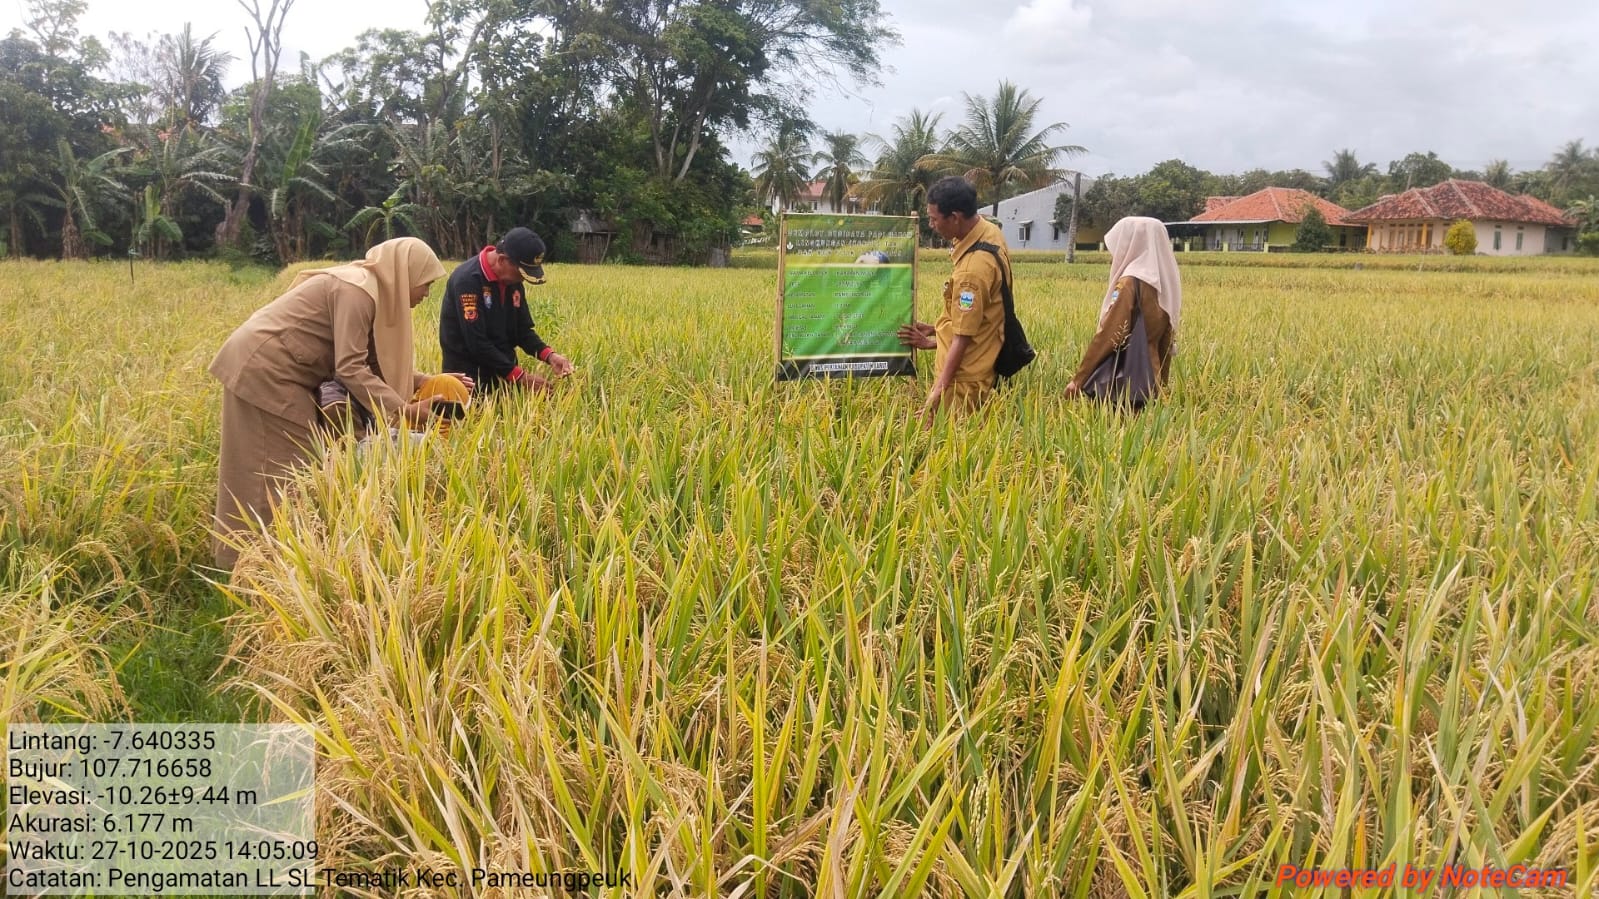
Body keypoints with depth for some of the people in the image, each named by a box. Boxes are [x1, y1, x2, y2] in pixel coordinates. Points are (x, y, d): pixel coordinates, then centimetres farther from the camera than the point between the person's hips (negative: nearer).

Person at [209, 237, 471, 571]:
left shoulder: (368, 287, 11)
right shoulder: (358, 290, -20)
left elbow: (374, 360, 9)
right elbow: (351, 369, -24)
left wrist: (427, 382, 2)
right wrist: (402, 412, -25)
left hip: (274, 369, 10)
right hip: (265, 369, -10)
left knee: (288, 467, 12)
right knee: (274, 471, -6)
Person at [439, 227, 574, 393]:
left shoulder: (513, 281, 3)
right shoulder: (468, 280, -20)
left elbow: (523, 330, 10)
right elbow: (477, 343, -24)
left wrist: (549, 355, -9)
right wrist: (520, 376, -24)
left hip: (504, 372, 7)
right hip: (470, 377, -7)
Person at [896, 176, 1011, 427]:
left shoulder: (973, 269, -26)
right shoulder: (989, 231, 3)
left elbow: (963, 337, -23)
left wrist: (939, 389, -21)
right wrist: (937, 332, 18)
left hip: (963, 377, -10)